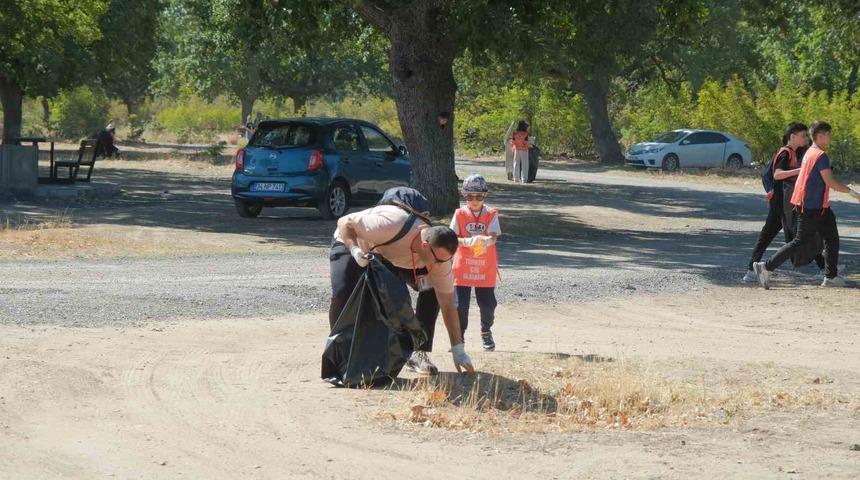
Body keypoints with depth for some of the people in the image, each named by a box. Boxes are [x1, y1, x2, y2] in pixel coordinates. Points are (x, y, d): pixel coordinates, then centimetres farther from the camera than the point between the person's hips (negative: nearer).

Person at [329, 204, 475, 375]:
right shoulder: (392, 226, -44)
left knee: (433, 290, -14)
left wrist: (459, 351, -22)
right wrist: (355, 251, -49)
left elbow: (447, 305, -20)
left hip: (394, 256, 4)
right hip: (351, 243, -4)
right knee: (343, 293, -30)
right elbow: (344, 223, -32)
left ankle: (419, 353, -2)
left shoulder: (439, 255, -27)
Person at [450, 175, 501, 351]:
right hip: (463, 268, 0)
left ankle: (486, 333, 31)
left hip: (486, 269, 0)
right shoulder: (460, 214, 1)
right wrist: (468, 242, -26)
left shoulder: (491, 214, 0)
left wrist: (484, 241, -35)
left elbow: (493, 237, -11)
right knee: (460, 305, -5)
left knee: (488, 304, 5)